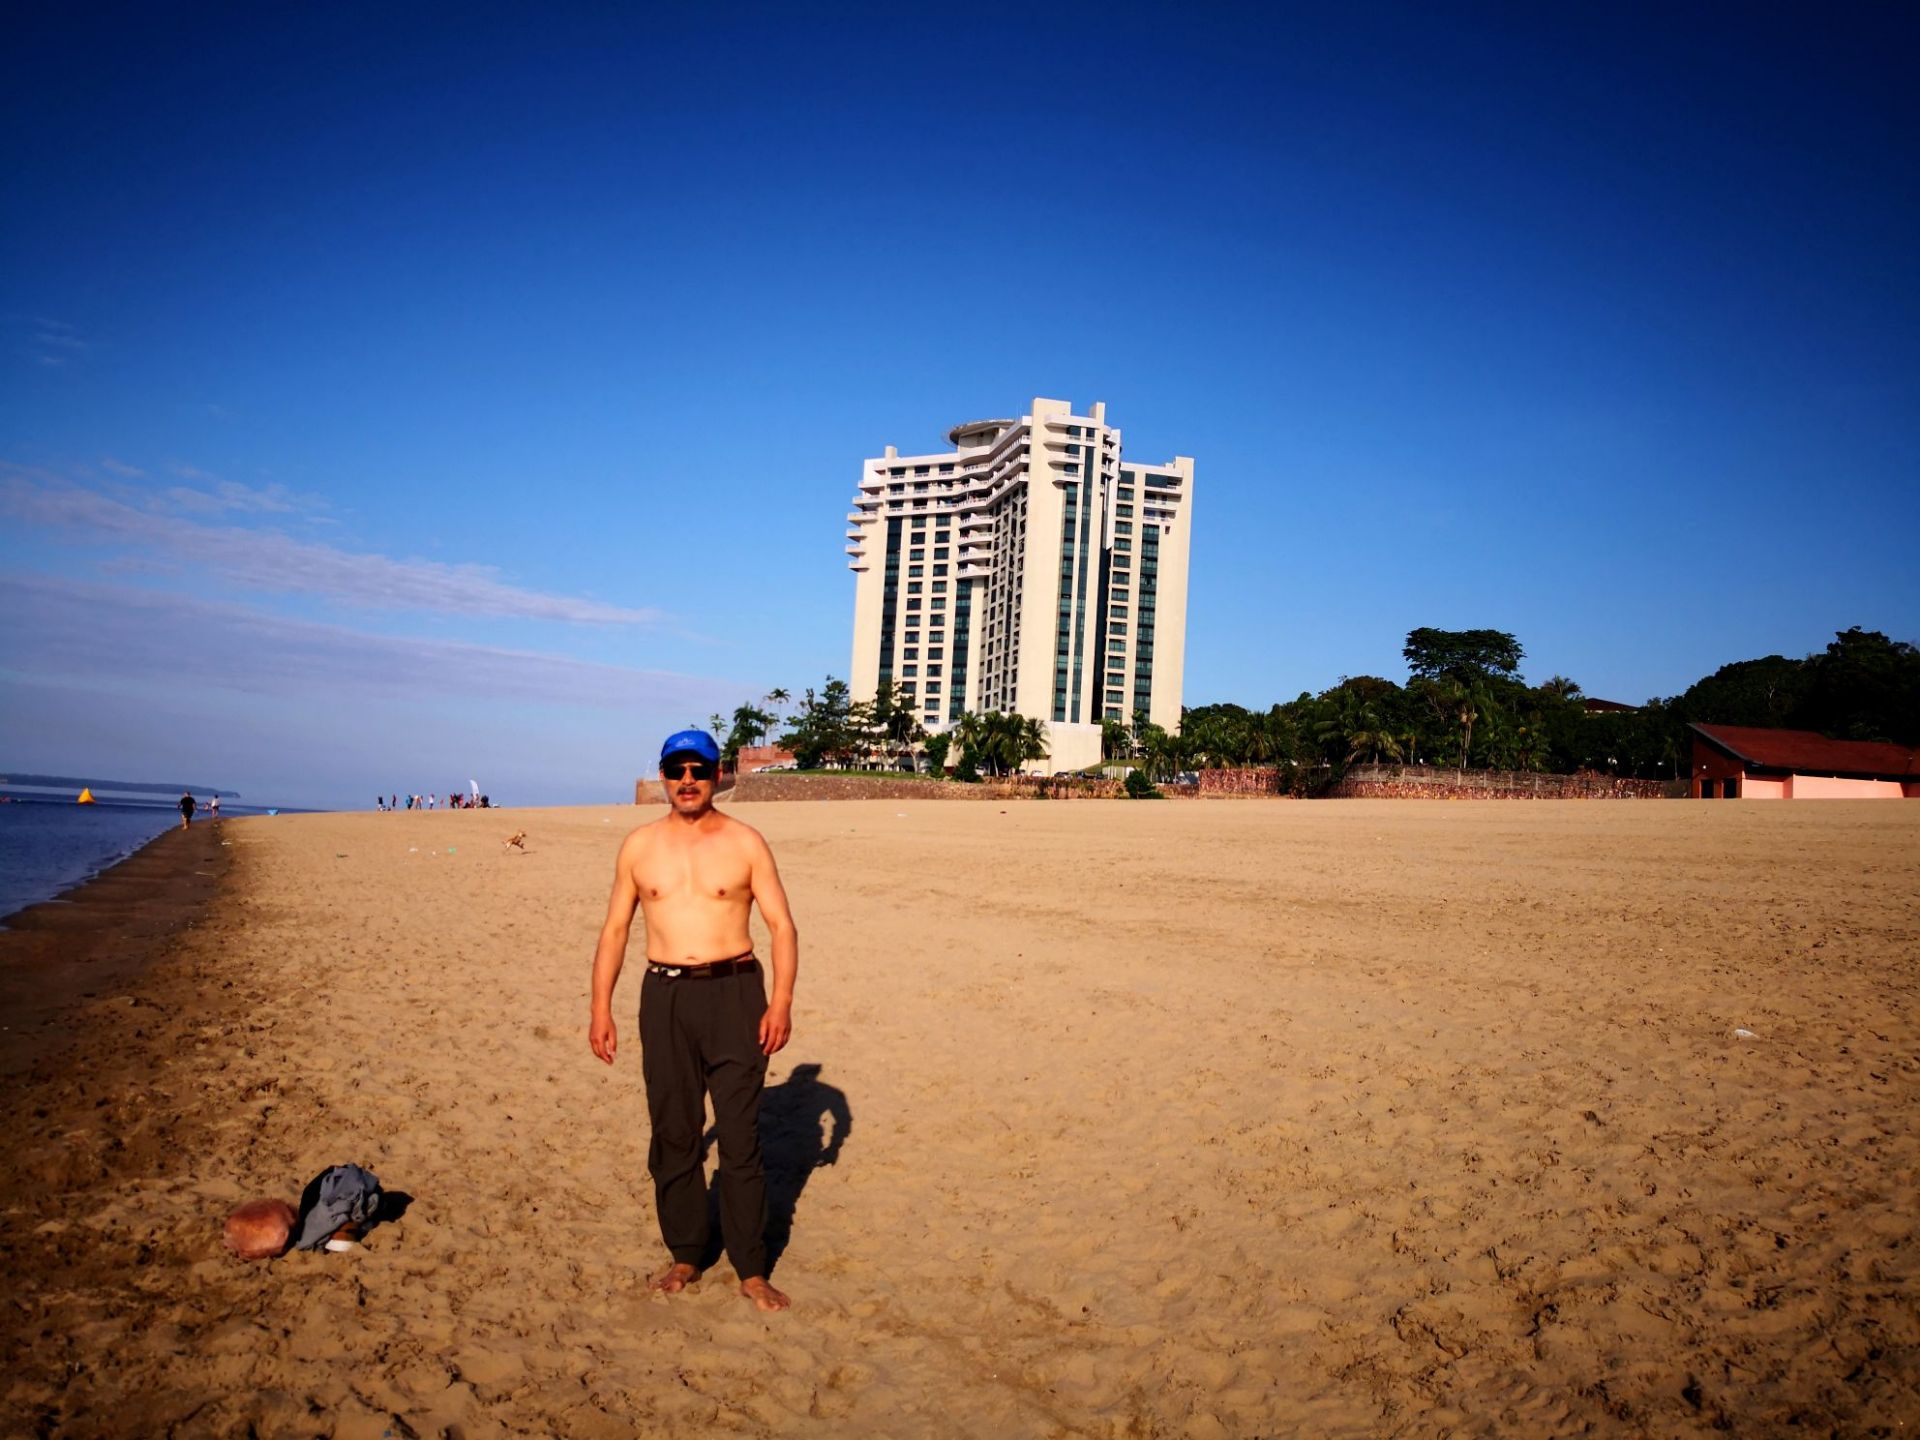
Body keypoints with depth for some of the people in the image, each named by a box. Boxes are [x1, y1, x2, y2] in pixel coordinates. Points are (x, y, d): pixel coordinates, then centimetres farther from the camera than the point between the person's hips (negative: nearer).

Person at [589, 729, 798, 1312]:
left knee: (741, 1138, 1)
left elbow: (782, 924, -2)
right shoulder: (639, 846, 6)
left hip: (734, 992, -2)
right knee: (673, 1134, 10)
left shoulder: (745, 843, -1)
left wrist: (781, 1000, -13)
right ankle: (685, 1257, 26)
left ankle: (751, 1270, 12)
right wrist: (601, 1008, 4)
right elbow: (615, 928, 10)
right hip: (665, 997, 3)